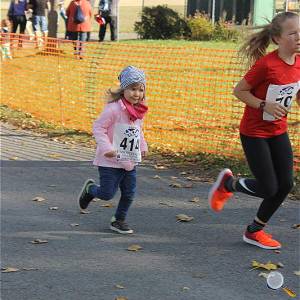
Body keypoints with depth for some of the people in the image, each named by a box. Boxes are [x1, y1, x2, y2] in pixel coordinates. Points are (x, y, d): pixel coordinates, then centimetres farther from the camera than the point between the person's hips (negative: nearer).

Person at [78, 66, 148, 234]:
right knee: (107, 194, 0)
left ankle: (119, 220, 27)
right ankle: (90, 189, 31)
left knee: (129, 193, 8)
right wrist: (106, 148, -25)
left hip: (131, 161, 7)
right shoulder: (114, 109, -20)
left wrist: (143, 146, 12)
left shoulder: (140, 111, 5)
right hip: (111, 162, -7)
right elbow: (98, 127, -17)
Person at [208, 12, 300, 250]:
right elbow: (239, 91, -15)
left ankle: (255, 231, 21)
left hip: (279, 132, 7)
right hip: (254, 133, -7)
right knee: (268, 188, -5)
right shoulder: (266, 64, -25)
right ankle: (227, 183, 25)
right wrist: (264, 105, -26)